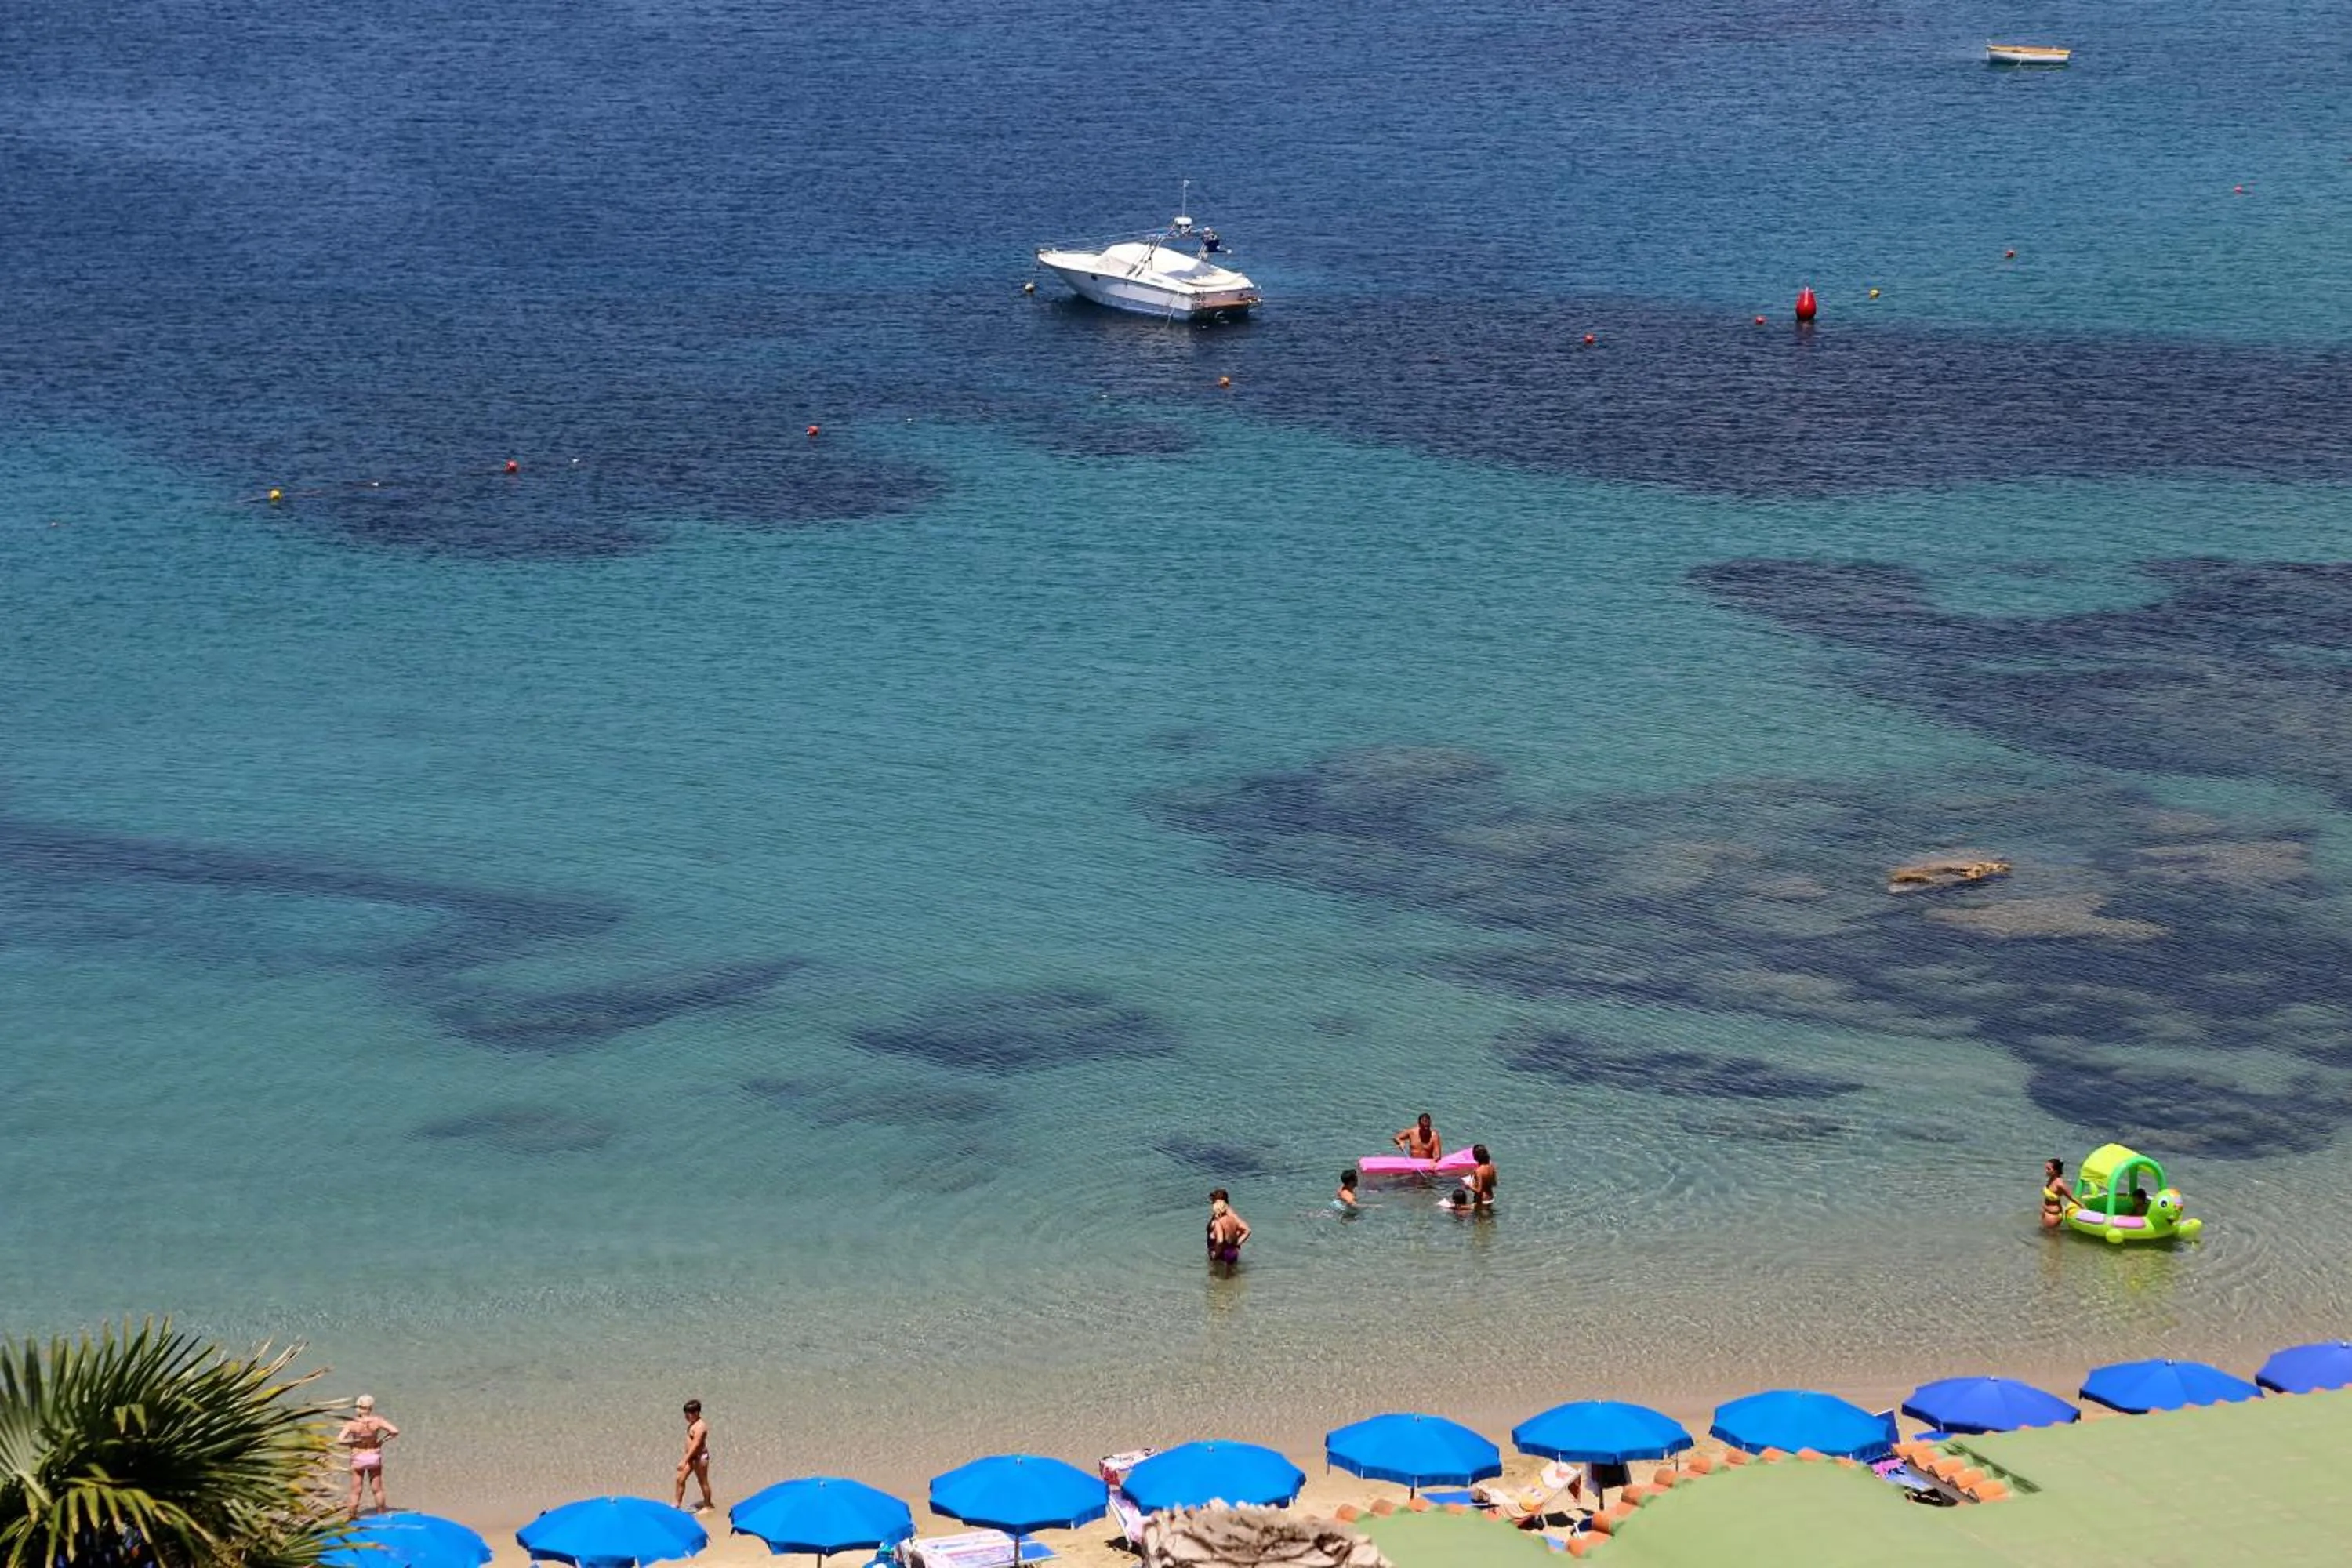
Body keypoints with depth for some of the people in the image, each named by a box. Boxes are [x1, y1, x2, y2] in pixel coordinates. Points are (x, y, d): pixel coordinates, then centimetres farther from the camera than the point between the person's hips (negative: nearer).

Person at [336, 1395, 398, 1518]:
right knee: (377, 1489, 19)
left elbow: (339, 1440, -26)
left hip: (358, 1458, -1)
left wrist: (351, 1443, -8)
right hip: (374, 1457, 1)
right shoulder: (377, 1421, -17)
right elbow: (395, 1431, -18)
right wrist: (382, 1440, -5)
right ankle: (381, 1514, 30)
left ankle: (353, 1517, 17)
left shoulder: (352, 1424, -19)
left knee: (356, 1491, 12)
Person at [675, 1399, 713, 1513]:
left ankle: (707, 1507, 18)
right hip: (691, 1457, 10)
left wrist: (684, 1461, -30)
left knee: (703, 1482, 5)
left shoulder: (700, 1426, -23)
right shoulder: (693, 1424, 7)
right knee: (680, 1479, 10)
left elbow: (695, 1445, -28)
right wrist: (686, 1459, 23)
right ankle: (677, 1503, 21)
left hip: (700, 1457, -10)